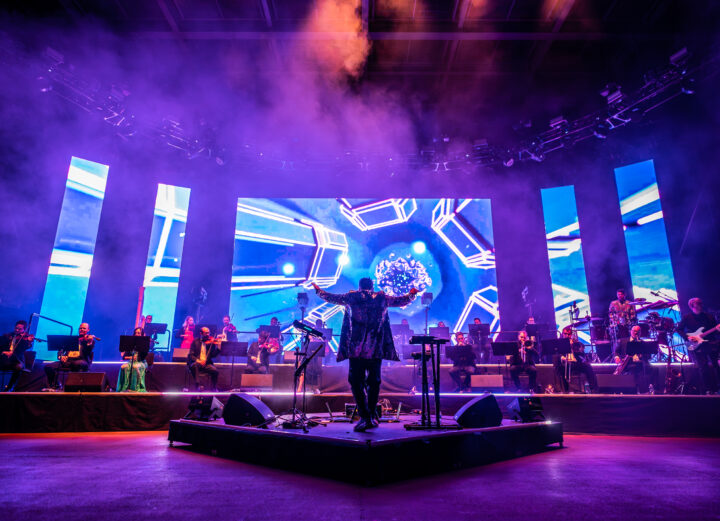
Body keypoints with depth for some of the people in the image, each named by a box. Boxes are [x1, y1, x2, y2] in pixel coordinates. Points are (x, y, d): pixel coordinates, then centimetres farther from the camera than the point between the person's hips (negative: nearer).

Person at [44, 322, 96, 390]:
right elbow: (61, 350, 21)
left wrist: (89, 342, -27)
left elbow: (88, 353, -9)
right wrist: (61, 356, -2)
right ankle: (53, 385, 3)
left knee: (77, 363, -41)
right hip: (67, 360, 5)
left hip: (81, 361, -5)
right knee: (48, 367, -13)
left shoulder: (90, 340, 9)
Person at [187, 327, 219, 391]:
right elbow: (190, 355, -3)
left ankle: (214, 388, -1)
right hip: (196, 362, -1)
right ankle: (197, 385, -22)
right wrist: (198, 361, -20)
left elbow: (213, 355, -1)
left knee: (215, 371, -26)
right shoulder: (195, 341, 4)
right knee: (194, 365, -36)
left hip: (206, 364, 2)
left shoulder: (210, 342, 8)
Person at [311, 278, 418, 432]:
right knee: (374, 381, 13)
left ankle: (365, 418, -7)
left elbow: (330, 297, 19)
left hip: (356, 348, -2)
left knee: (356, 381, 1)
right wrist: (412, 293, 44)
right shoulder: (382, 298, 11)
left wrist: (318, 290, 38)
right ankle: (371, 417, 18)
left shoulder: (351, 297, 7)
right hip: (376, 348, 2)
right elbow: (402, 301, 24)